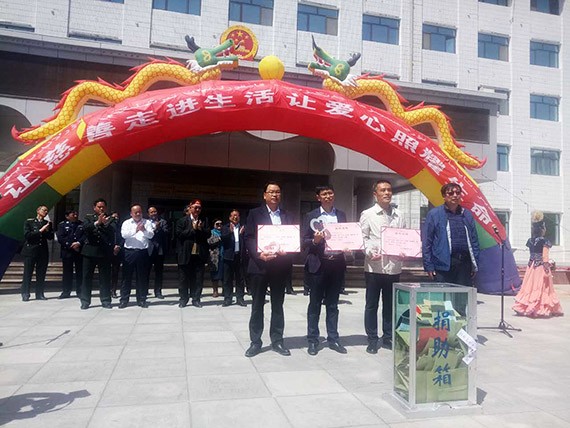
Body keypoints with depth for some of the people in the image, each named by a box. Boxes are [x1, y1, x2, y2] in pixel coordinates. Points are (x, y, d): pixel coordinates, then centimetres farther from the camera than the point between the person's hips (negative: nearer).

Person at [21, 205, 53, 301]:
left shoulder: (47, 223, 13)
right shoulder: (29, 222, 2)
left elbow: (51, 237, 10)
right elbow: (27, 235, -8)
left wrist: (48, 230, -7)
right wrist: (40, 231, -12)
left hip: (43, 251, 4)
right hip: (30, 250, -3)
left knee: (41, 274, 3)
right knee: (28, 273, -2)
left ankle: (39, 294, 8)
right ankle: (25, 294, 4)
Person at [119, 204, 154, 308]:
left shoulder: (147, 222, 9)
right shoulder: (126, 223, 7)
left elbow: (151, 235, -3)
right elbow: (124, 234, -9)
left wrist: (144, 230, -22)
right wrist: (135, 230, -24)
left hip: (143, 252, 1)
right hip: (129, 252, -1)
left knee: (142, 277, 6)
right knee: (126, 276, 4)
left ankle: (142, 299, 16)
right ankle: (124, 299, 13)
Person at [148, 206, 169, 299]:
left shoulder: (163, 222, 9)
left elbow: (167, 233, -4)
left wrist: (159, 228, -18)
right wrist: (154, 229, -20)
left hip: (160, 250, 1)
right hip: (148, 250, -1)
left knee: (159, 272, 7)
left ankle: (158, 291, 14)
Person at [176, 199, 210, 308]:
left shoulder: (204, 220, 10)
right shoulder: (182, 220, 3)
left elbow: (208, 234, 1)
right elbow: (180, 234, -9)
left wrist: (200, 229, -15)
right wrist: (193, 229, -10)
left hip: (200, 254, 2)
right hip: (185, 254, -1)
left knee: (198, 278, 5)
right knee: (184, 277, 6)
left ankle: (196, 299, 15)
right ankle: (183, 298, 19)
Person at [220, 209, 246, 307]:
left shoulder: (243, 228, 8)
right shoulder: (225, 228, 8)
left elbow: (246, 241, 0)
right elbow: (223, 239, -6)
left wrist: (242, 233, -16)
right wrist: (230, 231, -18)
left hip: (240, 256, 0)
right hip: (229, 256, 0)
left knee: (240, 278, 5)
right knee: (228, 279, 4)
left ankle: (240, 298, 11)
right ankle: (227, 298, 10)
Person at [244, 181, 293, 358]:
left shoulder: (286, 216, 12)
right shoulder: (255, 214, 3)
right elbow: (248, 238, -4)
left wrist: (286, 252, -11)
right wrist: (259, 254, -19)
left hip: (280, 266, 3)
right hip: (260, 264, -3)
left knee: (278, 305, 10)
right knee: (257, 305, 5)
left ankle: (277, 341, 21)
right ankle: (255, 342, 16)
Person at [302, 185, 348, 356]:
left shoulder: (341, 215, 11)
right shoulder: (311, 216, 1)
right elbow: (304, 242, -2)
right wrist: (315, 240, -21)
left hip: (337, 264, 3)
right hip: (318, 264, -3)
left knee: (333, 304, 12)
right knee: (315, 304, 6)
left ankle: (333, 339, 22)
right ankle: (312, 340, 15)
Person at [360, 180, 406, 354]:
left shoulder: (399, 215, 10)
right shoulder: (368, 214, 0)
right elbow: (363, 238, -3)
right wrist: (369, 252, -18)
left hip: (394, 266, 3)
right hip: (374, 266, -3)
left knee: (390, 304, 12)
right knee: (371, 304, 6)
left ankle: (388, 337, 26)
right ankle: (372, 340, 17)